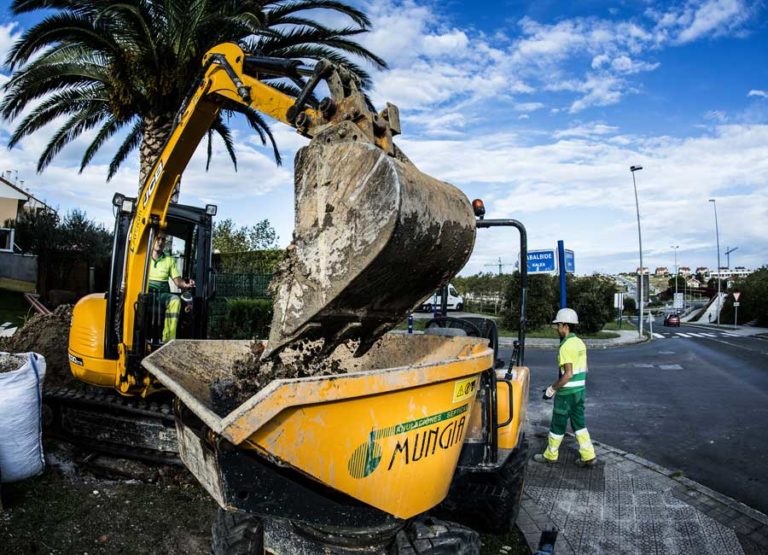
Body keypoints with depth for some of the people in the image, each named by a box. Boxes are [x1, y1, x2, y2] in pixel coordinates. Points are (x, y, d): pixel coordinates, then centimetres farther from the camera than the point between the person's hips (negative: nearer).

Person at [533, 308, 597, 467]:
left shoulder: (566, 346, -22)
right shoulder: (580, 343, 6)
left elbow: (568, 374, -24)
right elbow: (584, 369, 15)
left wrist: (552, 389, -15)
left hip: (567, 392, -8)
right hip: (580, 390, 8)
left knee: (558, 424, 6)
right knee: (579, 423, 17)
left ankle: (550, 455, 20)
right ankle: (588, 456, 18)